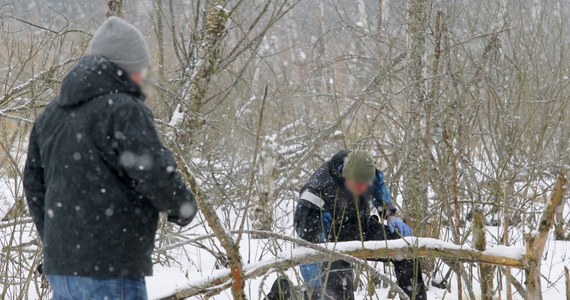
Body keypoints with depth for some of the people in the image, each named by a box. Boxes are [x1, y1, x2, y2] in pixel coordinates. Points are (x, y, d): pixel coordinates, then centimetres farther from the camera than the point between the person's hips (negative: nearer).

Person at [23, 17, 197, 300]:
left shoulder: (52, 113, 15)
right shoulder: (123, 109, -13)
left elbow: (34, 183, 22)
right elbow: (157, 175, -19)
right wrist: (183, 208, 1)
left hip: (60, 265, 9)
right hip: (110, 267, -8)